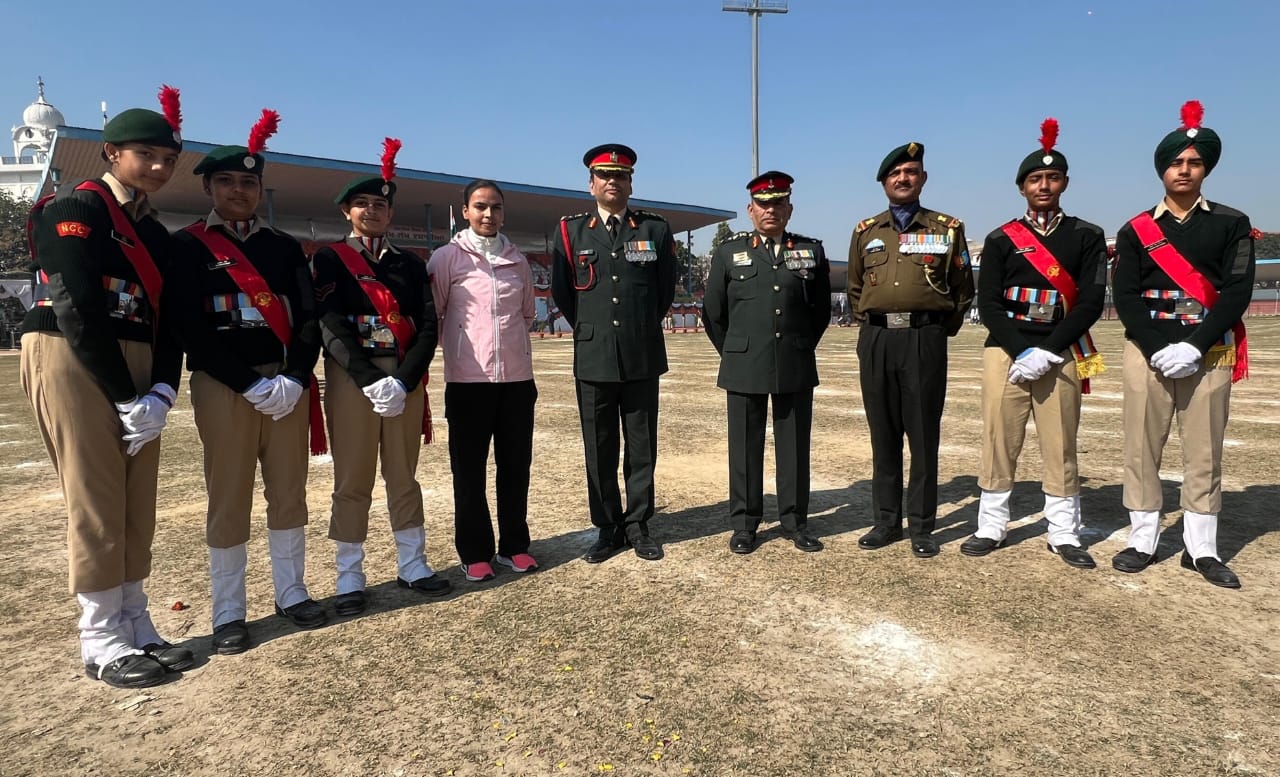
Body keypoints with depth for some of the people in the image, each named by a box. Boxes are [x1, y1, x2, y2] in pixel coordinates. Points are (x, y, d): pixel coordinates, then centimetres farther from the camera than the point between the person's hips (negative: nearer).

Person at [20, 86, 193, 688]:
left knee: (137, 504, 9)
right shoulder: (75, 210, -6)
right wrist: (125, 397, -16)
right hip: (71, 362, -7)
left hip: (136, 370, 7)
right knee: (95, 502, -4)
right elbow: (77, 312, -16)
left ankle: (136, 630, 19)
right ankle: (101, 643, 7)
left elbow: (167, 320, 10)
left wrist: (160, 392, -6)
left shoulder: (155, 233, 16)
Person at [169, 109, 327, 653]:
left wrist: (294, 379, -10)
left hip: (288, 383, 4)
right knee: (228, 499, 1)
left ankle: (291, 593, 22)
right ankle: (228, 612, 13)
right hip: (222, 386, -3)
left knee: (289, 492, 9)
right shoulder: (188, 246, 2)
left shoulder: (284, 247, 12)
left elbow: (308, 321, 6)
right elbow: (193, 329, -8)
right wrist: (252, 385, -14)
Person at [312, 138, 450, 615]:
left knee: (404, 476, 11)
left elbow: (427, 329, 1)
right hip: (351, 379, -3)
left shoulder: (410, 264, 11)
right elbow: (332, 327, -9)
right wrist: (370, 381, -19)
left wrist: (402, 382, -13)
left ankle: (412, 566, 21)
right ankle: (350, 578, 12)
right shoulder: (330, 259, 2)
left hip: (407, 379, 3)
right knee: (353, 481, 2)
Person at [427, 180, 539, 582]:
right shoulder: (447, 257, -1)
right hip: (468, 379, -3)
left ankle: (514, 545, 24)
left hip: (518, 377, 4)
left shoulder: (517, 260, 11)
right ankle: (475, 552, 18)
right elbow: (431, 314, 1)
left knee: (516, 464, 9)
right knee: (469, 468, 5)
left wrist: (509, 340, 13)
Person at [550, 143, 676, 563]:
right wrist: (587, 330, 12)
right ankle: (608, 528, 20)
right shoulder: (570, 231, 5)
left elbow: (666, 287, 13)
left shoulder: (655, 229, 5)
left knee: (642, 445, 7)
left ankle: (637, 525, 20)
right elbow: (561, 291, 11)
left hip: (643, 358, 0)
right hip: (593, 359, 0)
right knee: (599, 449, 7)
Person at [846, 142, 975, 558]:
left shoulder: (948, 227, 6)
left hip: (925, 340, -2)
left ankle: (922, 527, 11)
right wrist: (871, 325, 13)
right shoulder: (866, 231, 12)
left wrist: (940, 331, 7)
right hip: (876, 340, 2)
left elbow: (963, 290, 11)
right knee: (883, 435, 7)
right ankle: (886, 521, 17)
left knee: (923, 436, 1)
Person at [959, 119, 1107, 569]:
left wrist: (1047, 352, -13)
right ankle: (991, 527, 13)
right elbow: (989, 303, -2)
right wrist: (1020, 353, -13)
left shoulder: (1087, 237, 6)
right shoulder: (1000, 240, 6)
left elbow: (1091, 302, -2)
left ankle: (1064, 535, 16)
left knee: (1061, 447, 5)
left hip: (1061, 355, 0)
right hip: (1005, 352, 0)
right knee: (998, 442, 3)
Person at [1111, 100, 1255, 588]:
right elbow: (1125, 296, -1)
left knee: (1204, 454, 6)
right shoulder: (1136, 231, 7)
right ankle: (1143, 541, 13)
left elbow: (1237, 292, -3)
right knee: (1141, 450, 2)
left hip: (1209, 355, 0)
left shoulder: (1232, 224, 6)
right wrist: (1158, 349, -14)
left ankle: (1201, 549, 16)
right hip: (1147, 354, 0)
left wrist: (1194, 347, -15)